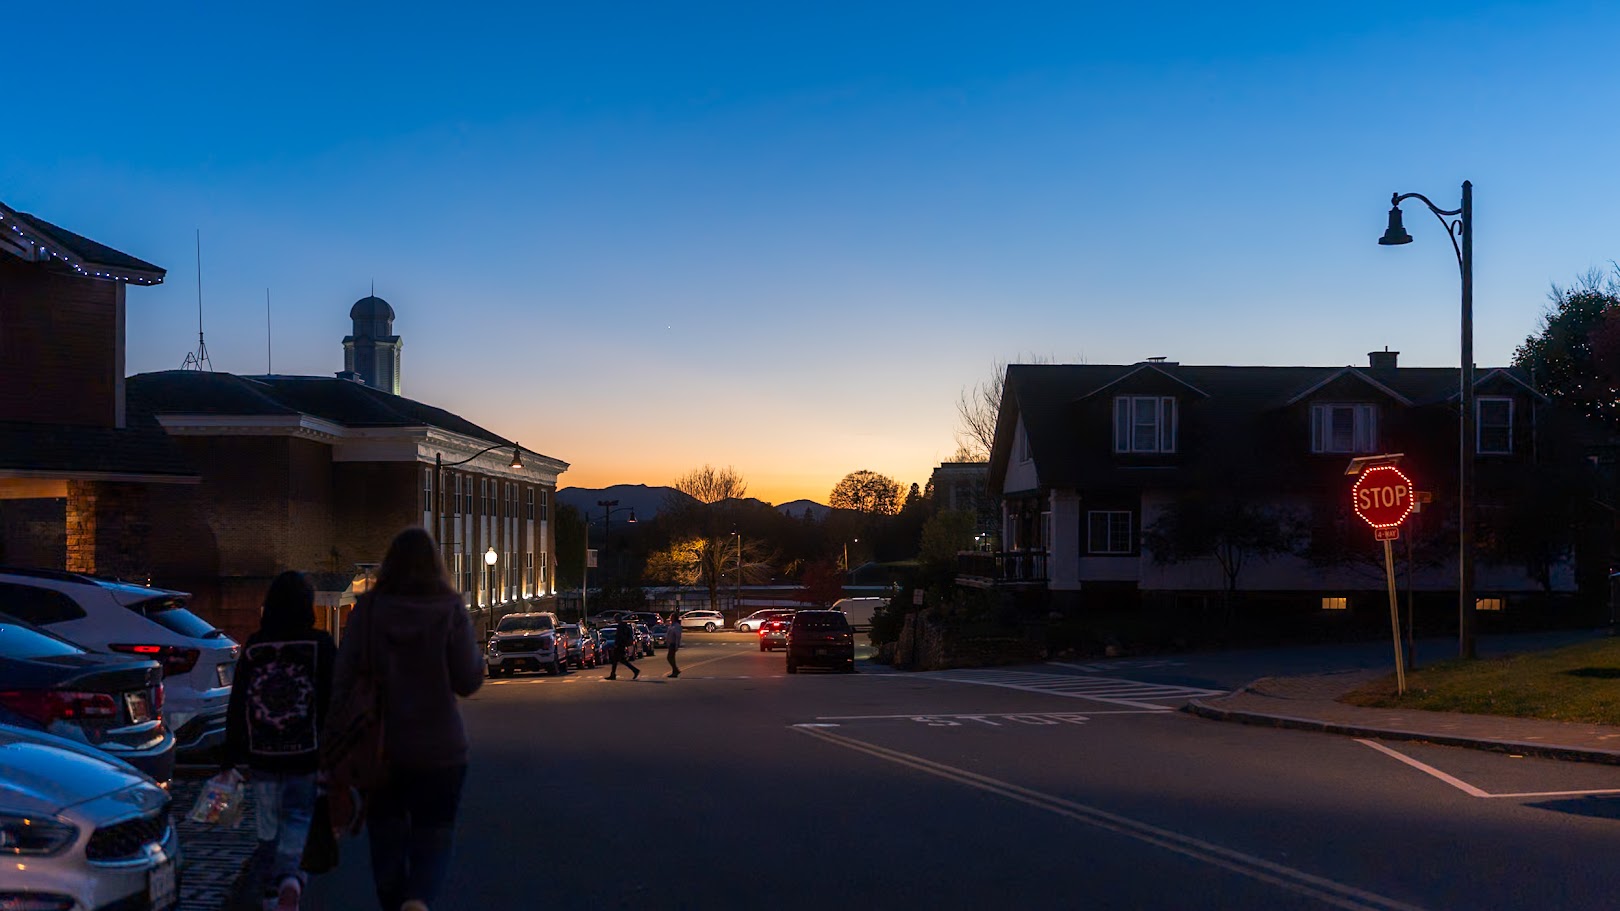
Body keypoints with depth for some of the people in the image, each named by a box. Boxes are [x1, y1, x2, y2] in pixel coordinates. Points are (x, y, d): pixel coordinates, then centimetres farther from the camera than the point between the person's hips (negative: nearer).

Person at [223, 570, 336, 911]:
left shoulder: (253, 647, 1)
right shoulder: (320, 645, -7)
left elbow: (236, 707, 3)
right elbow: (334, 702, -7)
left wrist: (231, 758, 10)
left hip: (261, 755, 3)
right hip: (307, 755, -2)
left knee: (268, 820, 18)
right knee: (299, 818, -1)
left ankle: (273, 878, 33)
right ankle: (290, 878, -24)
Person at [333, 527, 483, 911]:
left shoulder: (367, 609, -4)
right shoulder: (450, 610, -9)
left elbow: (342, 680, -4)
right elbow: (469, 682, -7)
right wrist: (476, 657, 13)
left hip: (379, 747, 2)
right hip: (438, 749, -1)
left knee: (387, 841, 16)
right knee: (432, 842, 5)